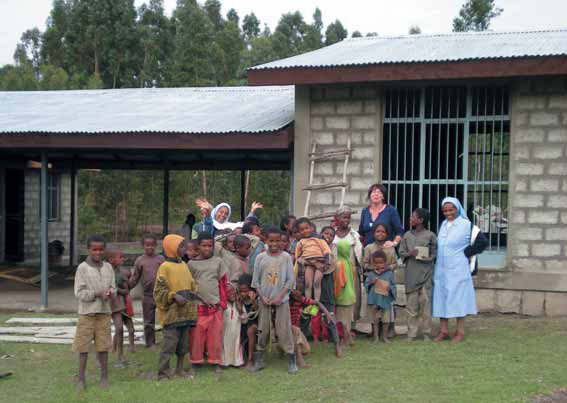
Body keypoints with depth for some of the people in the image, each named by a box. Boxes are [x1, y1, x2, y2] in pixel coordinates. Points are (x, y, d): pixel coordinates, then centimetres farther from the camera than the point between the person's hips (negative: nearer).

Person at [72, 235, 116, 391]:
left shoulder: (108, 267, 6)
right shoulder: (82, 268, -7)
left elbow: (113, 288, 10)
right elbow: (79, 293, -9)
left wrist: (110, 292, -12)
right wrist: (97, 294, -19)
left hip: (104, 312, 3)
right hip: (87, 312, -3)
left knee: (103, 345, 8)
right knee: (83, 347, 2)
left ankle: (104, 375, 20)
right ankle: (81, 378, 11)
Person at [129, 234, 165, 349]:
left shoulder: (161, 259, 5)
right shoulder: (140, 260, 4)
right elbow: (135, 278, 6)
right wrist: (127, 287, -4)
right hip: (148, 295, 0)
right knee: (149, 321, 8)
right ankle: (150, 343, 17)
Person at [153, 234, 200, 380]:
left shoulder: (184, 265, 13)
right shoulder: (165, 267, -10)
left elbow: (191, 284, 23)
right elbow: (160, 291, -13)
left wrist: (193, 294, 6)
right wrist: (174, 296, -24)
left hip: (185, 312, 8)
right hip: (171, 312, -8)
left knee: (184, 342, 14)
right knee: (169, 343, -9)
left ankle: (180, 369, 27)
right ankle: (162, 374, -4)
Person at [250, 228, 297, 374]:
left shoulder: (286, 257, -2)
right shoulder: (260, 258, 1)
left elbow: (290, 280, -3)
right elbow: (255, 281, 3)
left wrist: (280, 296, -11)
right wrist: (262, 297, -8)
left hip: (281, 300, -1)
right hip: (264, 300, 1)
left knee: (284, 330, -2)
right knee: (262, 330, 7)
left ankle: (291, 361, 4)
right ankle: (258, 360, 15)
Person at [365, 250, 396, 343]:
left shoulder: (389, 274, 1)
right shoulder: (371, 274, 3)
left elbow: (393, 285, 2)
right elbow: (366, 284, 6)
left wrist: (389, 288, -18)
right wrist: (371, 283, -13)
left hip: (386, 300, 0)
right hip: (375, 300, 0)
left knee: (385, 320, 5)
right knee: (375, 320, 6)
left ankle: (384, 336, 18)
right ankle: (376, 337, 16)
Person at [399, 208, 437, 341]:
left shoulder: (430, 235, 1)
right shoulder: (407, 235, 11)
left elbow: (435, 253, 4)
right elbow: (401, 252, 11)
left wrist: (428, 258, -16)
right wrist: (409, 254, -8)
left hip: (425, 273, -3)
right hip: (411, 274, 3)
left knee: (425, 303, -1)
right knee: (411, 304, 3)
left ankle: (426, 333, 10)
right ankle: (411, 333, 9)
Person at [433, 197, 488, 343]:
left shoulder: (466, 225, -7)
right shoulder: (443, 224, 11)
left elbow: (483, 242, -8)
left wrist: (467, 253, -7)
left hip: (458, 270, -6)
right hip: (441, 269, 6)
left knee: (458, 298, -2)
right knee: (441, 298, 6)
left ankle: (460, 331, 6)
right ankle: (444, 331, 13)